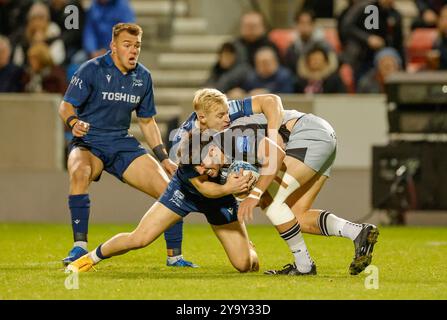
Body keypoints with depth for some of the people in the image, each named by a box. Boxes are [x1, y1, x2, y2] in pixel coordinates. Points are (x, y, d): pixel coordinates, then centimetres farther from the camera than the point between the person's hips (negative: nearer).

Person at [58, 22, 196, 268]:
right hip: (89, 143, -5)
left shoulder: (143, 77, 7)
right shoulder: (92, 70, -9)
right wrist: (74, 122, -34)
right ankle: (79, 246, -32)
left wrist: (163, 158, 12)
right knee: (80, 173, -39)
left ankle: (174, 255, 9)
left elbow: (147, 121, 17)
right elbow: (66, 106, -11)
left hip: (123, 143, 5)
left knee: (167, 189, -6)